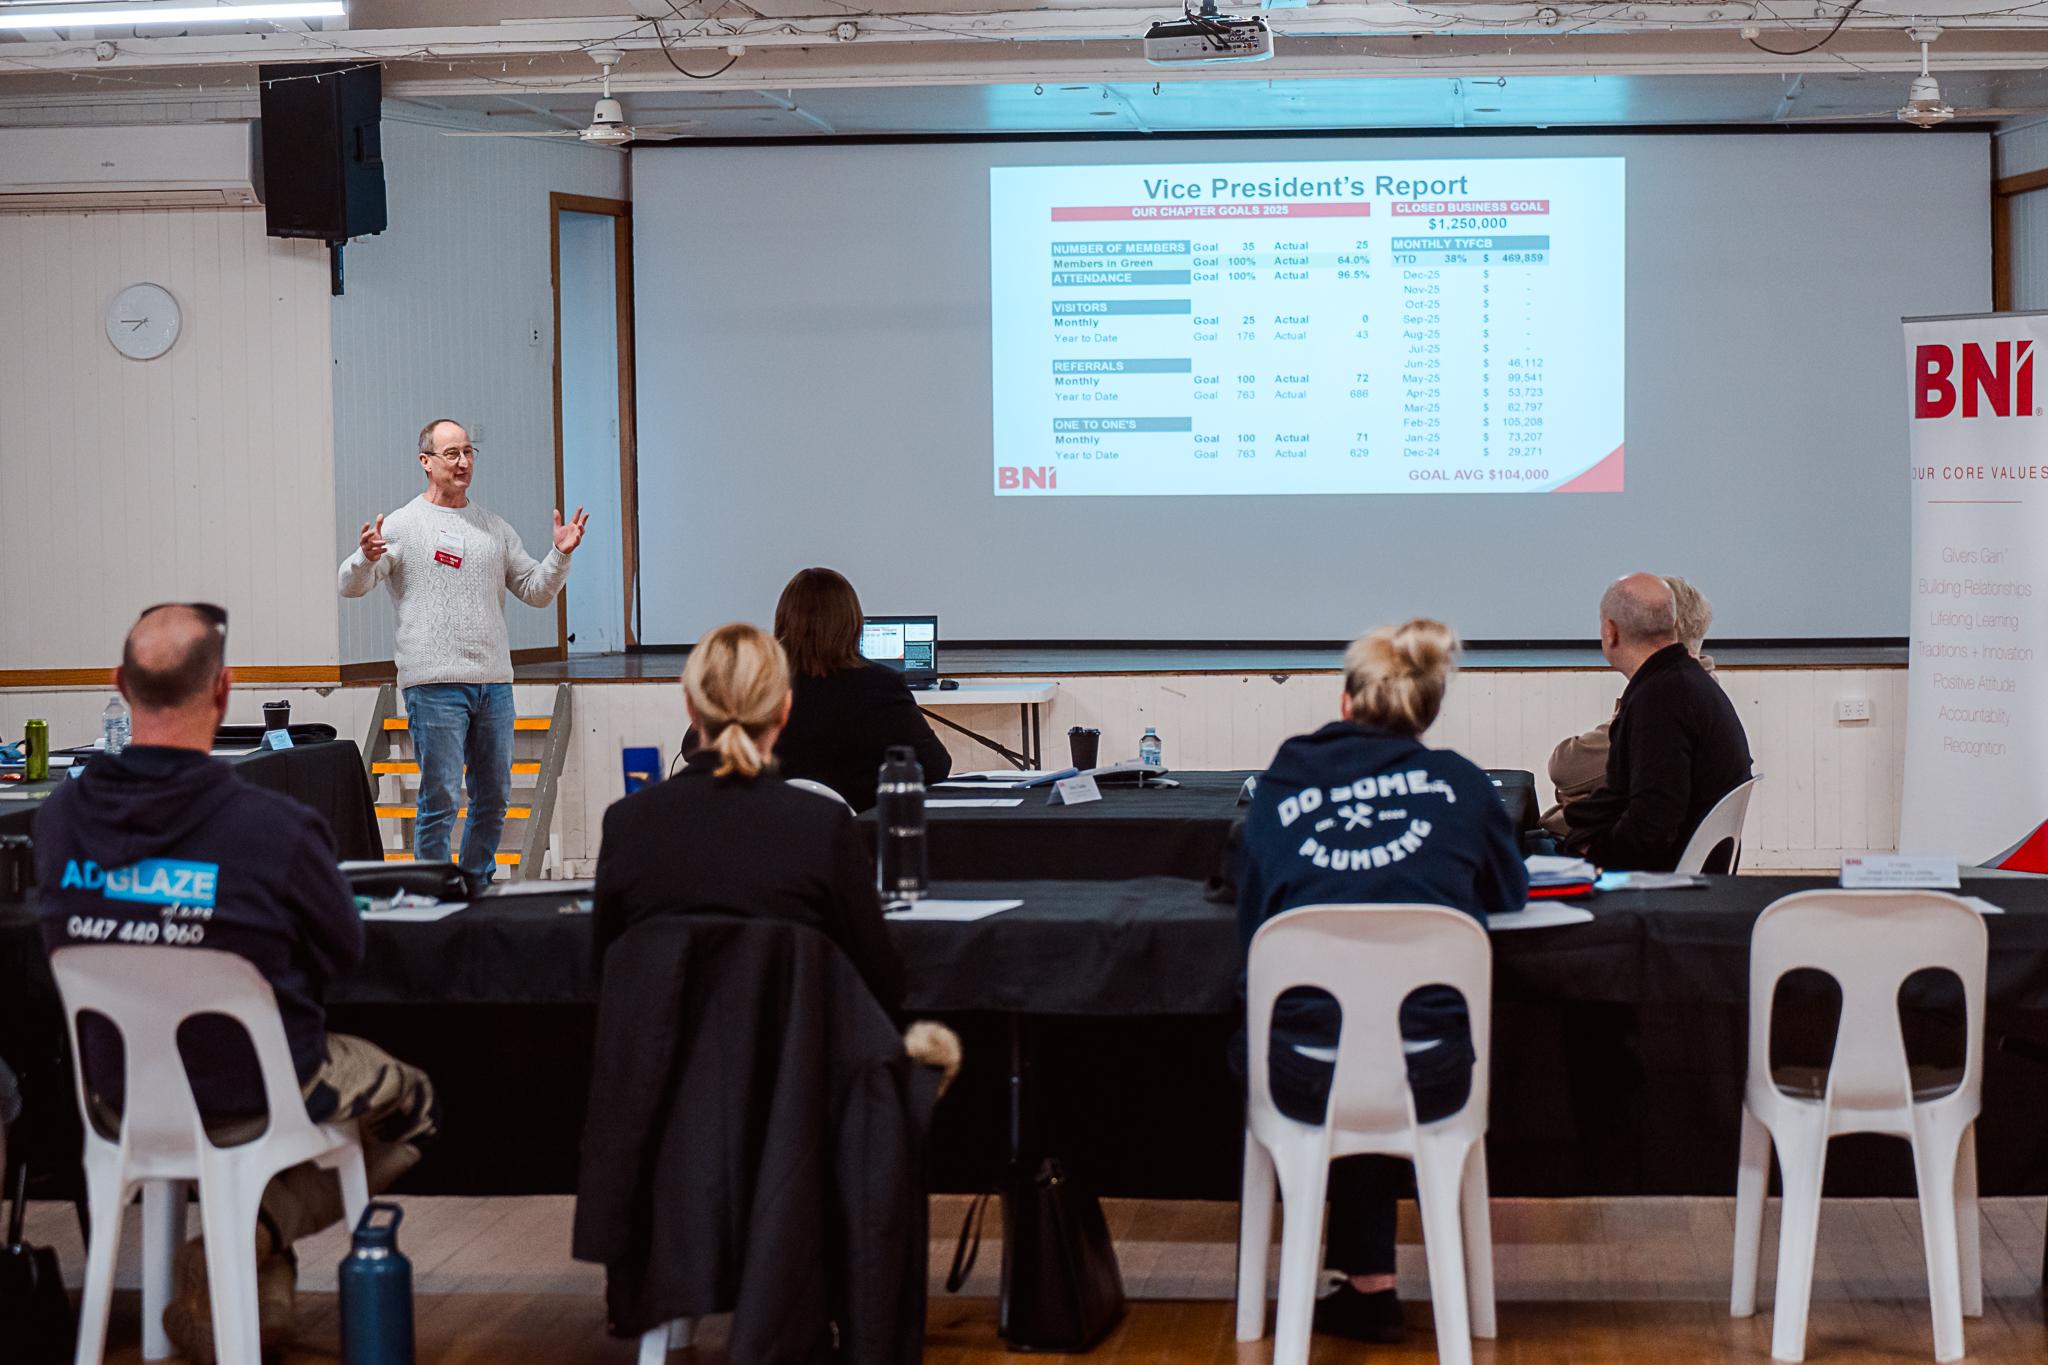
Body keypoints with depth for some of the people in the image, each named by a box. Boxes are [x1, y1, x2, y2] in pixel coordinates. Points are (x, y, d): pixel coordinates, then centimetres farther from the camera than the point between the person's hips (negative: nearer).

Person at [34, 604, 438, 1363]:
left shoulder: (61, 818, -13)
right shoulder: (276, 828, -26)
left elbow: (65, 944, 5)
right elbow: (343, 952, -9)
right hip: (254, 1100, -5)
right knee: (411, 1104, 24)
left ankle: (261, 1290, 30)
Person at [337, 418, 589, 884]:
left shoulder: (495, 529, 15)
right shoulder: (402, 525, 0)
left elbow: (536, 591, 17)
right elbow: (351, 586, -5)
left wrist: (560, 554, 0)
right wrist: (366, 558, -26)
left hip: (494, 683, 6)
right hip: (434, 686, -5)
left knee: (494, 798, 11)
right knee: (441, 800, -6)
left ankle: (478, 890, 23)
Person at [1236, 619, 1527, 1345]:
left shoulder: (1279, 786, 6)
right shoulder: (1458, 781, 5)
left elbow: (1250, 921, 15)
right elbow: (1509, 894, 20)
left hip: (1303, 1080, 0)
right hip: (1431, 1079, 1)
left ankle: (1369, 1284, 33)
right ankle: (1367, 1282, 37)